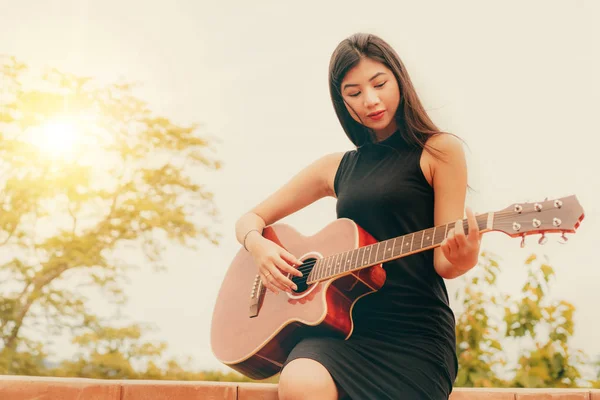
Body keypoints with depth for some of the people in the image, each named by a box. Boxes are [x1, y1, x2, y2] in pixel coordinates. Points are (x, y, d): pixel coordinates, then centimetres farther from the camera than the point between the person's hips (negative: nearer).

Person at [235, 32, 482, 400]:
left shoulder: (439, 150, 5)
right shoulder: (336, 168, 15)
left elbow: (442, 262, 0)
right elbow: (250, 220, 21)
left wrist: (461, 259, -24)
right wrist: (259, 246, -2)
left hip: (415, 331, -2)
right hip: (346, 324, 2)